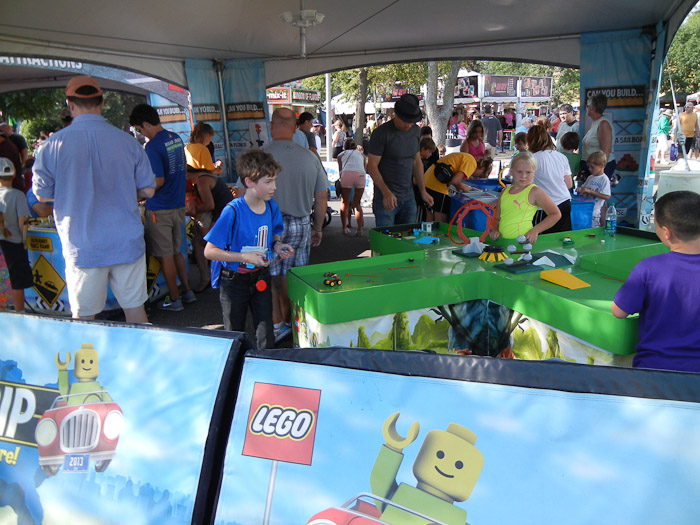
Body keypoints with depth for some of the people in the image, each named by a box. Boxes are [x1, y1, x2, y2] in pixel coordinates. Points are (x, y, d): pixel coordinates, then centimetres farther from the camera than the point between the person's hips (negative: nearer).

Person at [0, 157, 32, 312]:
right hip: (13, 242, -3)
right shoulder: (17, 195, -8)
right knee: (17, 283, 6)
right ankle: (19, 313, 13)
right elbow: (22, 222, -12)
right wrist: (24, 240, 0)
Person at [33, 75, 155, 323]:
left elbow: (42, 194, 3)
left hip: (82, 248, -1)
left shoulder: (53, 145, -8)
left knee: (83, 317, 12)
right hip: (127, 244, 1)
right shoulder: (127, 141, -5)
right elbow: (148, 190, 1)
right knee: (135, 309, 13)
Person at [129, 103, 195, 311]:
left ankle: (174, 300, 12)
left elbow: (158, 181, -21)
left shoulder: (153, 146, -18)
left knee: (166, 256, 3)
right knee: (176, 251, 18)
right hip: (178, 204, 8)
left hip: (159, 209, -8)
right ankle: (187, 292, 24)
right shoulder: (176, 138, 8)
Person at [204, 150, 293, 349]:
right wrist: (245, 257, -26)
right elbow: (210, 251, -20)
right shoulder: (233, 212, -22)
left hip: (261, 278, 4)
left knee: (266, 336, 9)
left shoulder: (271, 206, -5)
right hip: (234, 282, -4)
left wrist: (277, 245, -8)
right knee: (235, 337, 15)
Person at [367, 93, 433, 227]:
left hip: (408, 198, 6)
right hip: (385, 199, -6)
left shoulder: (416, 131, 9)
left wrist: (423, 191, 13)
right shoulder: (382, 133, -11)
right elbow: (372, 166, -12)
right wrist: (386, 193, -22)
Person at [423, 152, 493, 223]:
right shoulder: (472, 162, -8)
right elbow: (455, 181, -18)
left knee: (430, 221, 16)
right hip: (438, 187, -9)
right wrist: (464, 188, 0)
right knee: (441, 224, -2)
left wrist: (458, 187, 13)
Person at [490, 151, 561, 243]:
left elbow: (556, 214, 0)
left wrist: (535, 230, -7)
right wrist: (495, 230, 3)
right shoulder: (505, 192, 14)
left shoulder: (534, 192, -1)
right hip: (502, 242, 5)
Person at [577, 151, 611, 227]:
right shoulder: (590, 178, 11)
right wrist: (580, 189, -2)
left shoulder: (604, 179, -10)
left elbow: (607, 197, -17)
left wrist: (590, 191, -20)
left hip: (595, 212, -7)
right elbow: (584, 188, 24)